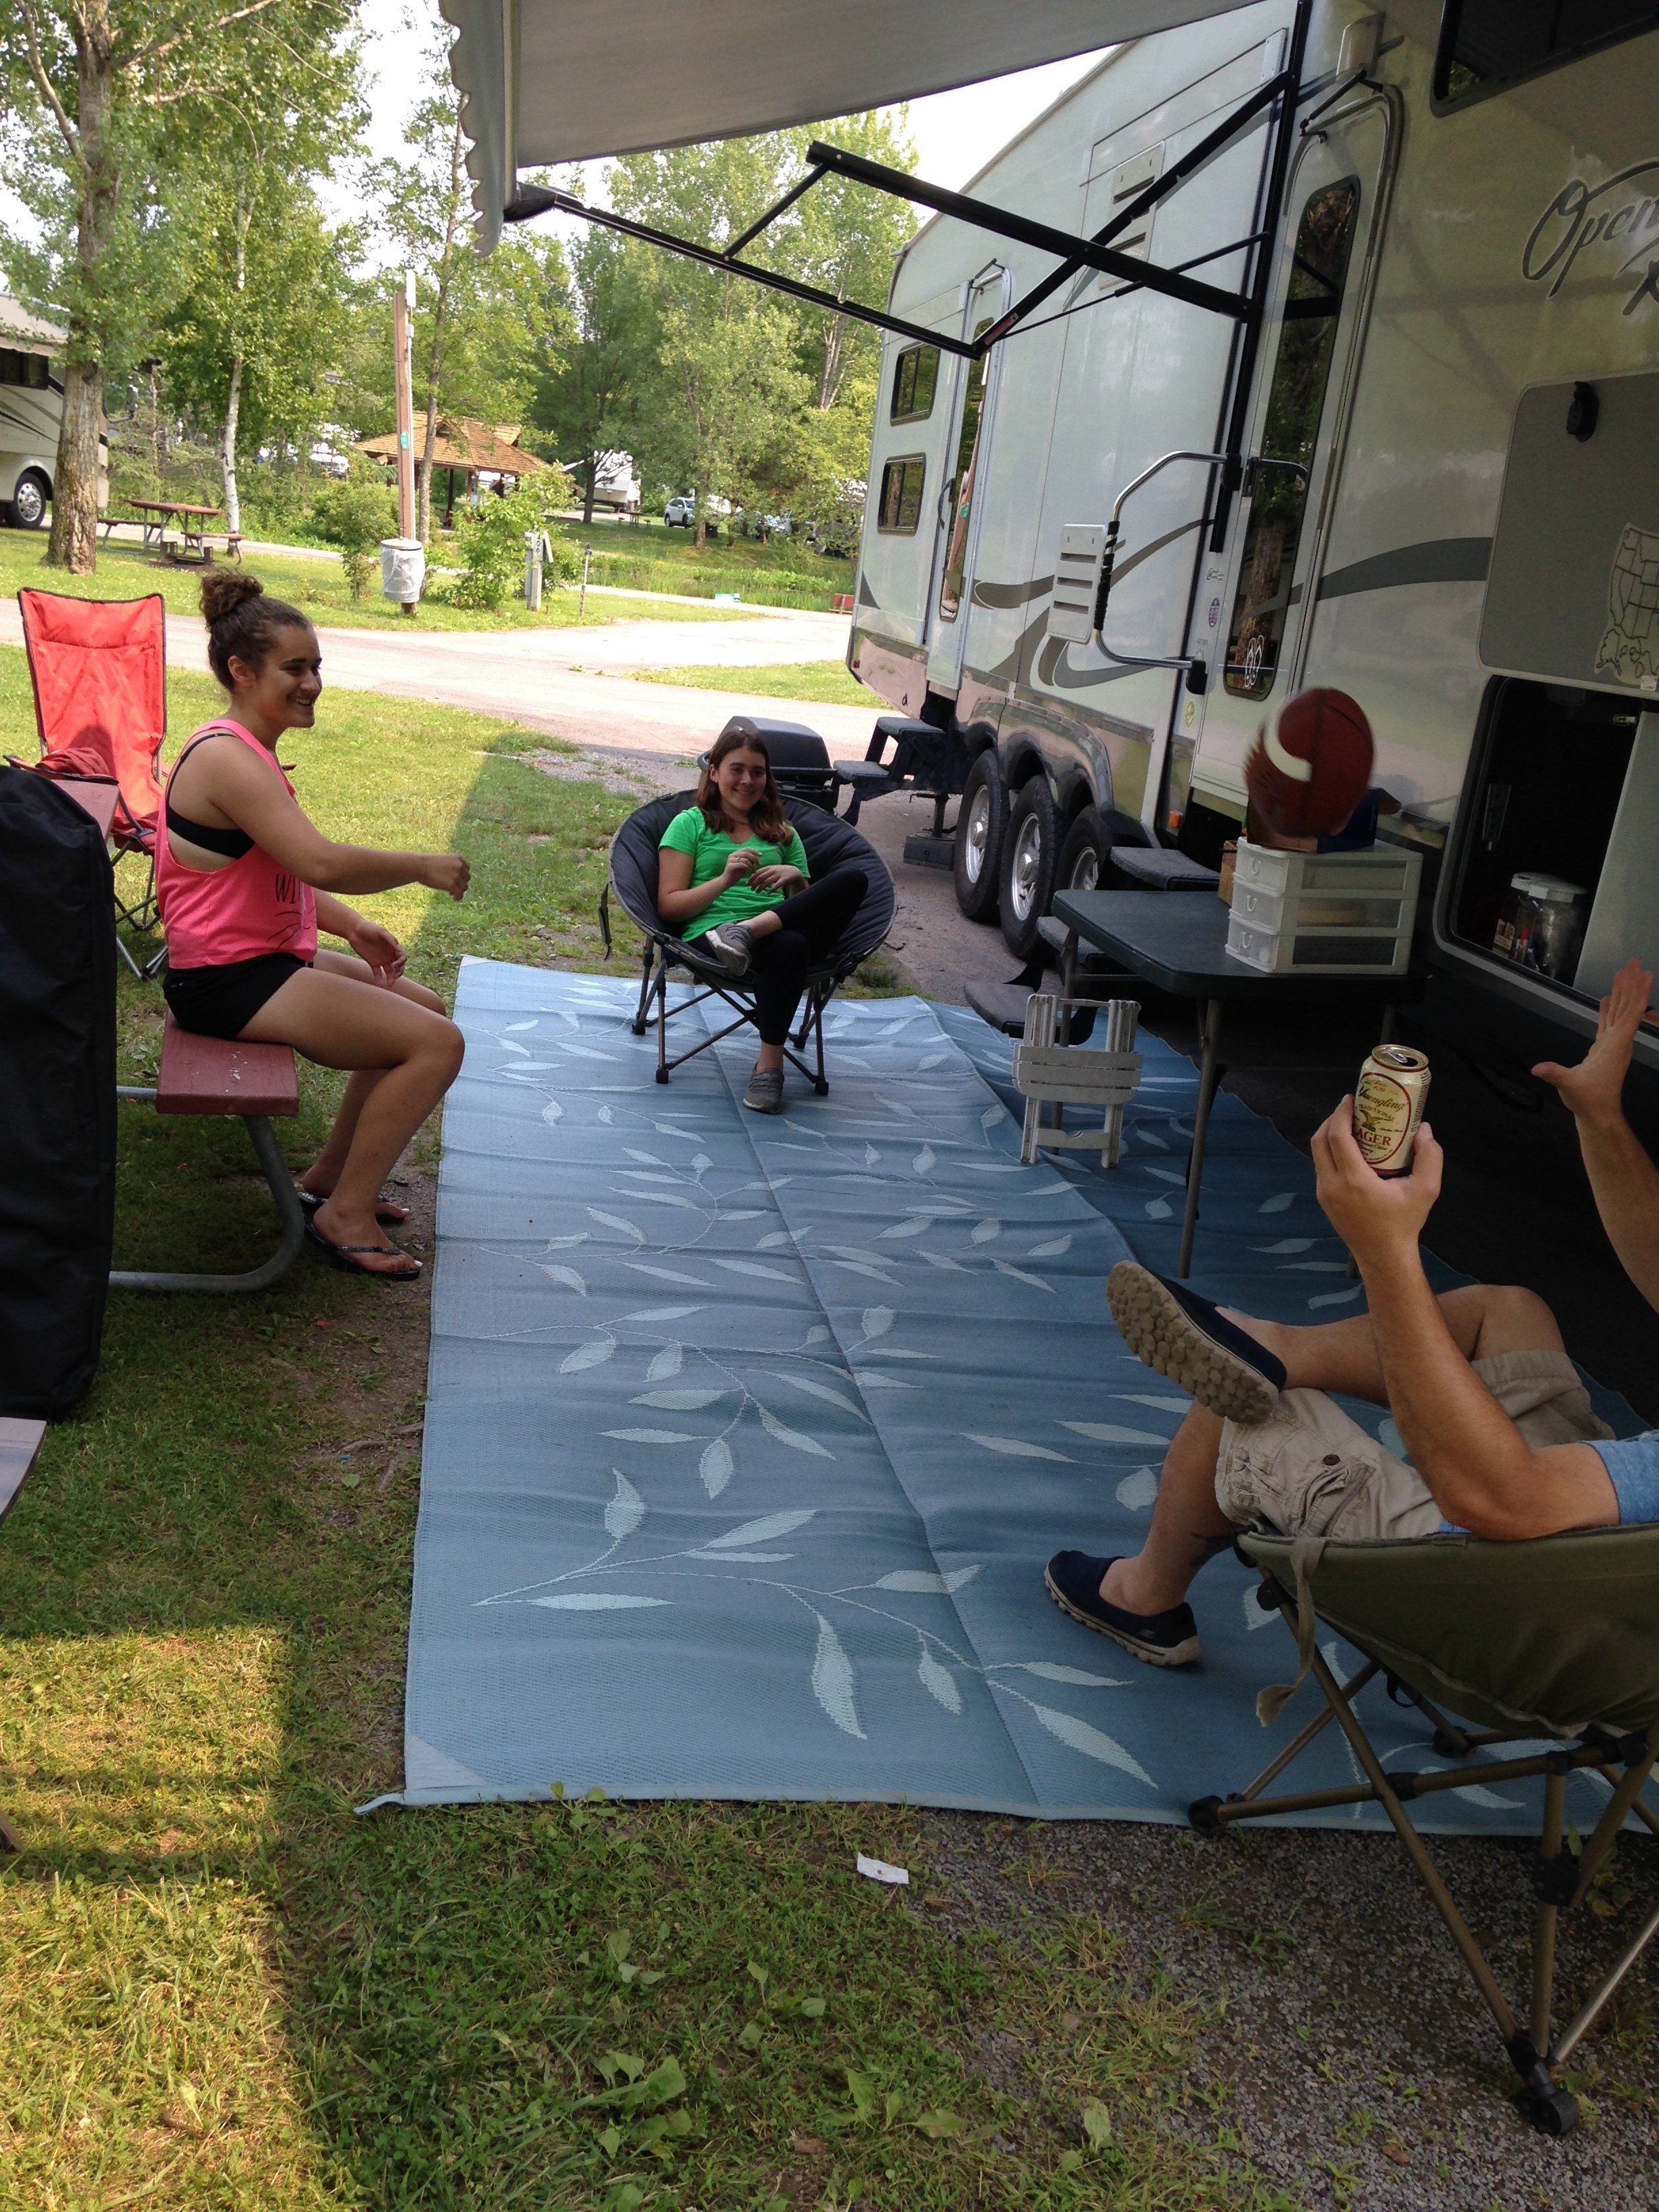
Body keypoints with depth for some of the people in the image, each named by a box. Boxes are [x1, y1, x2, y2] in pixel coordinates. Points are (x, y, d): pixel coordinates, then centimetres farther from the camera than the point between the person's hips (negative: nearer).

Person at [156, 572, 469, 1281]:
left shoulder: (249, 751, 13)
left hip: (266, 957, 11)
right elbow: (322, 862, -32)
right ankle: (344, 1215, -5)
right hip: (228, 982, -11)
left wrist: (355, 927, 5)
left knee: (426, 1010, 19)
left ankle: (329, 1178, 23)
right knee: (436, 1043, -16)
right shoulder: (228, 759, -21)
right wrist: (424, 866, -19)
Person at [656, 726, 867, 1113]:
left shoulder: (782, 833, 29)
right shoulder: (690, 824, 18)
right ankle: (770, 1062, -30)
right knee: (789, 946, -41)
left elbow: (809, 902, 21)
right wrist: (725, 880, -9)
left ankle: (746, 932, -36)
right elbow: (669, 906, 6)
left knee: (853, 878, -26)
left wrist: (797, 878, -2)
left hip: (781, 931, 4)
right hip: (711, 931, -4)